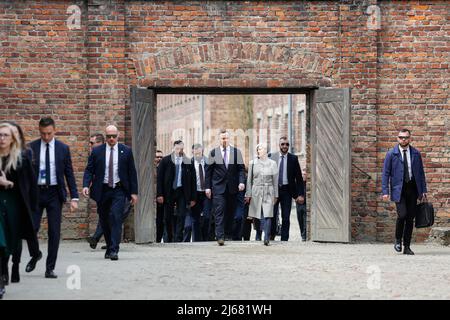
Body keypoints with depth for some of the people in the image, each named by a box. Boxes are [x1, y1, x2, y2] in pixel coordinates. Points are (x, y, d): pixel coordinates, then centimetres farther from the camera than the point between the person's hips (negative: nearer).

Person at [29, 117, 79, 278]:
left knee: (54, 232, -1)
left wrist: (74, 197, -1)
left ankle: (50, 268, 7)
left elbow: (69, 174, 6)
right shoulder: (31, 148, 2)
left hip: (54, 193, 0)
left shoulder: (63, 148, 4)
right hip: (35, 192, 0)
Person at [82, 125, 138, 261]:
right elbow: (89, 170, 3)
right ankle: (109, 247, 25)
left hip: (119, 190, -2)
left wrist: (134, 192, 1)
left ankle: (114, 250, -18)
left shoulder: (126, 151, 3)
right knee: (104, 221, 9)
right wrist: (86, 185, -15)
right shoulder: (96, 151, 4)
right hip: (102, 191, 2)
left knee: (116, 218, -16)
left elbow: (132, 173, 6)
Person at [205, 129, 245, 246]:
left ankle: (228, 234, 18)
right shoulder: (213, 153, 4)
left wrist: (241, 182, -9)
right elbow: (209, 171, 5)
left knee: (230, 212, 7)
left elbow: (241, 168, 6)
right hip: (218, 187, -2)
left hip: (232, 187, 2)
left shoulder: (236, 152, 7)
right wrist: (207, 187, 0)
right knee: (219, 211, -10)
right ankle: (220, 236, -16)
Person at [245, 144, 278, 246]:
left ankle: (266, 238, -15)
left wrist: (275, 195, 6)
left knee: (268, 215, -12)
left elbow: (275, 180, 8)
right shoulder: (253, 163, 7)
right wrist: (248, 194, 3)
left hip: (268, 192, -1)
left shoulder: (272, 163, 6)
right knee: (258, 215, 1)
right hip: (256, 192, 1)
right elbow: (249, 180, 8)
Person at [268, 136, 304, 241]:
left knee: (286, 217, 1)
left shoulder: (293, 158, 3)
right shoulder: (271, 157, 3)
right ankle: (271, 237, 11)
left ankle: (284, 239, 6)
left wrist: (301, 194, -4)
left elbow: (299, 177, 3)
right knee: (272, 215, -5)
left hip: (287, 190, 0)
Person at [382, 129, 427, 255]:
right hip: (398, 189, -3)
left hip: (412, 188, 3)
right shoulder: (391, 154, 1)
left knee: (410, 218, 2)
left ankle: (407, 247, 10)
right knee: (402, 215, -17)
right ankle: (398, 240, 7)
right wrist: (385, 191, -8)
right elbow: (386, 173, 1)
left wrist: (423, 190, 6)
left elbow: (421, 173, 12)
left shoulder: (416, 154, 8)